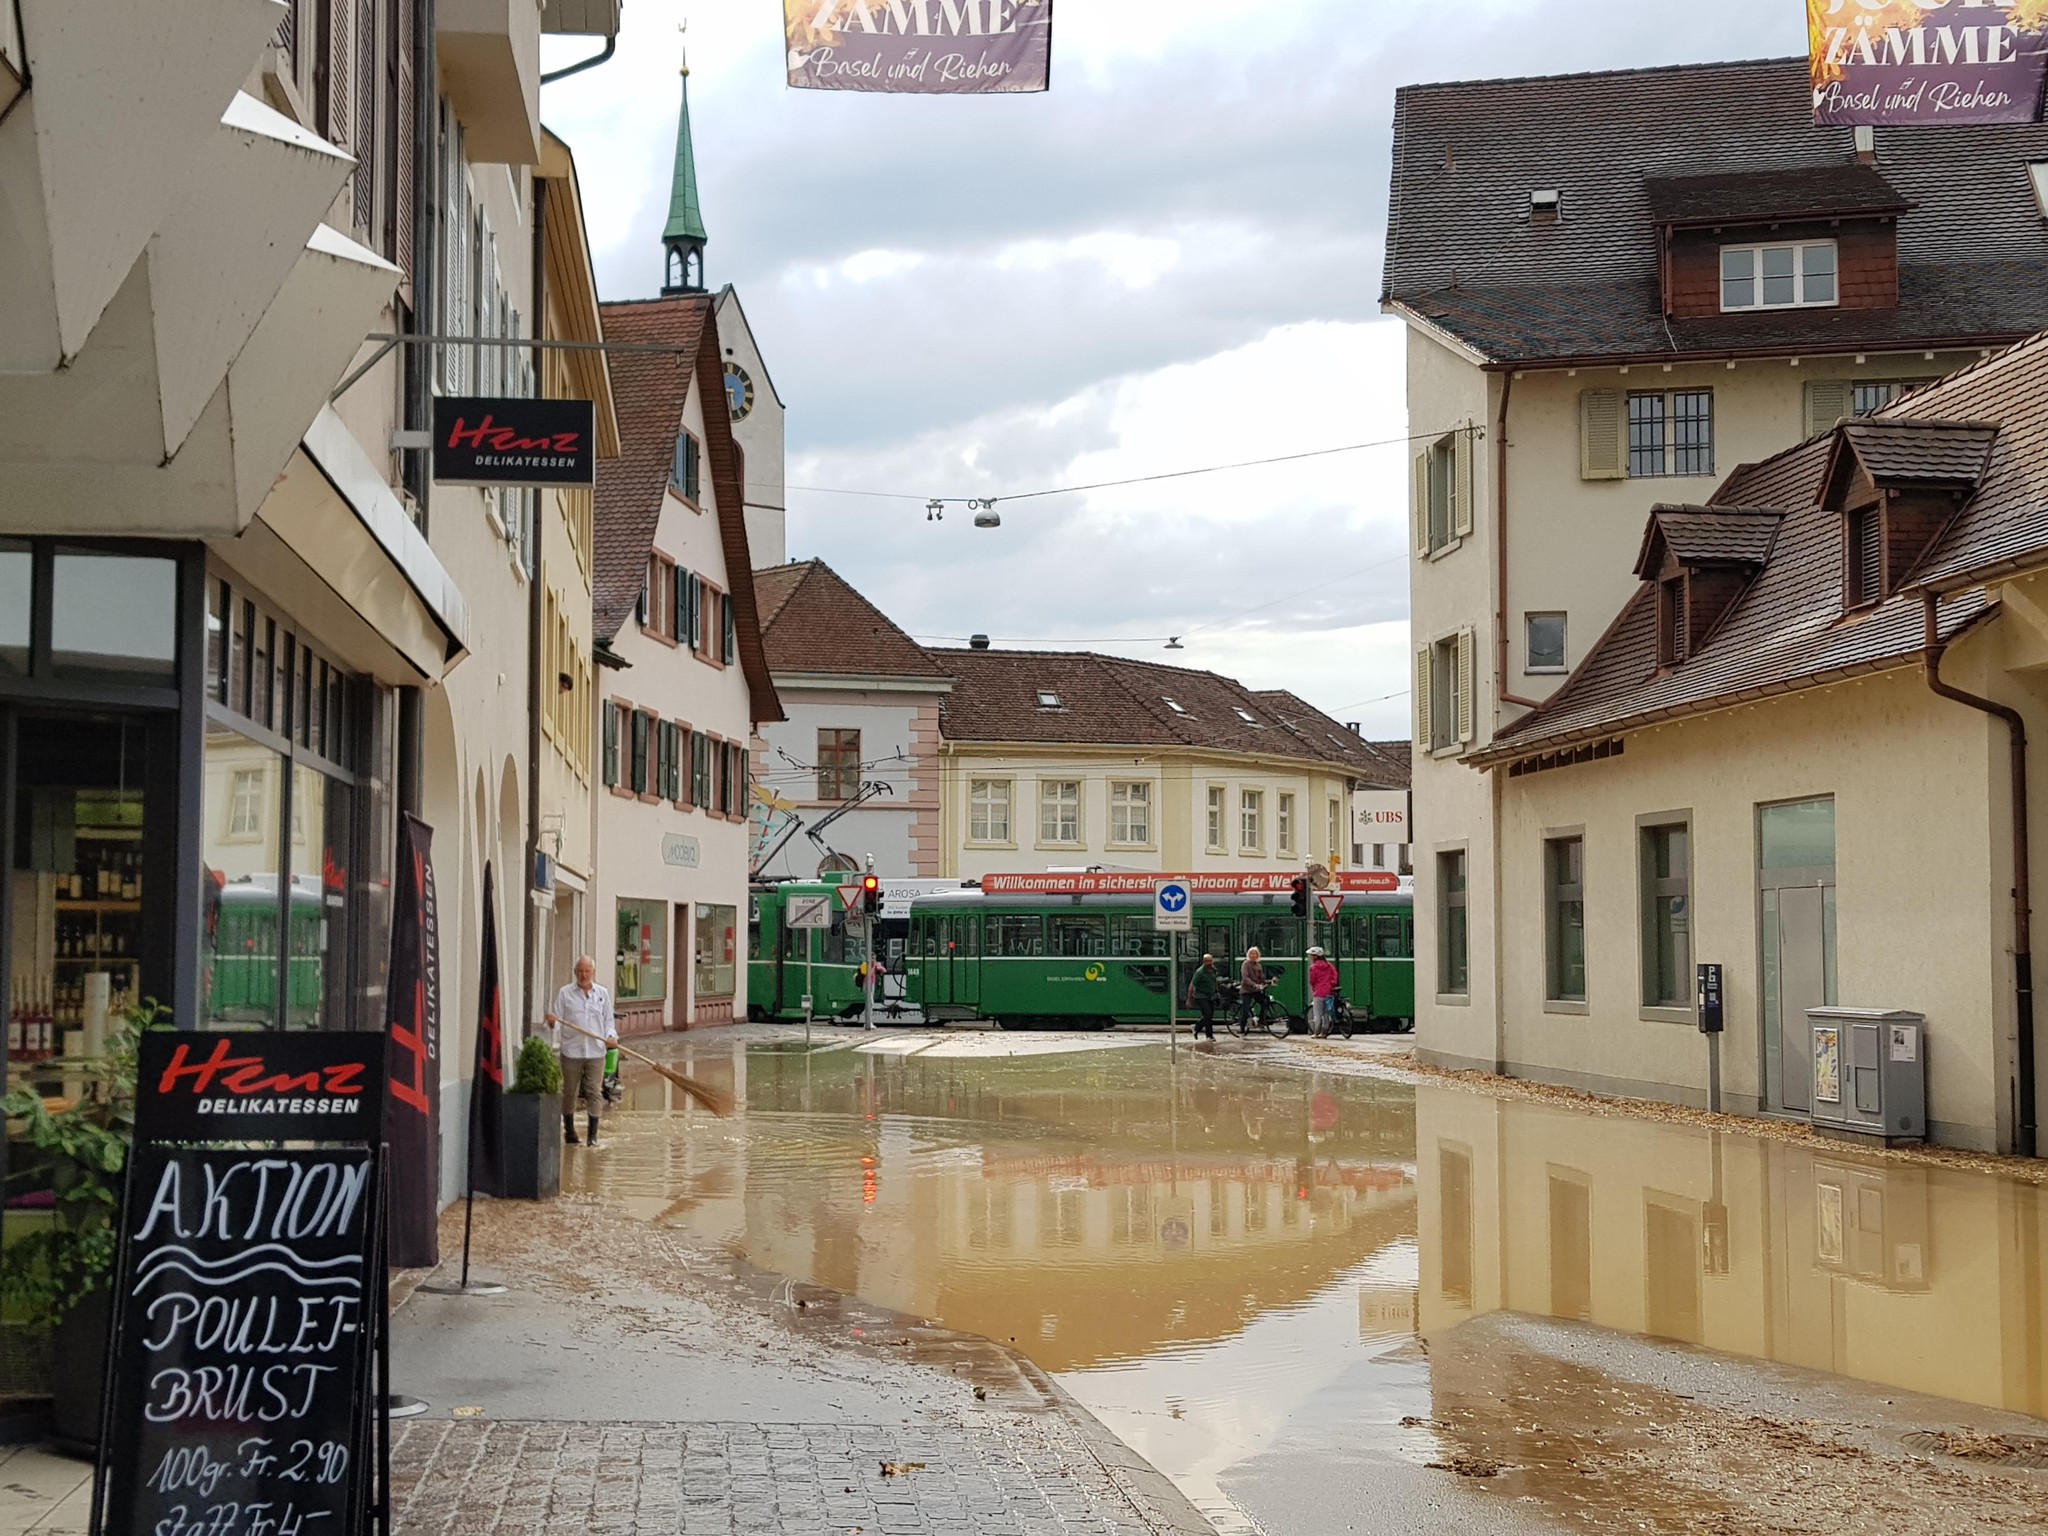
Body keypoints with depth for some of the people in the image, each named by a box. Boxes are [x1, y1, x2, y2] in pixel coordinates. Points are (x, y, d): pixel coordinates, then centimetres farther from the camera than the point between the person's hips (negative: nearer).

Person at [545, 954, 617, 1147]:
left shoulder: (603, 993, 10)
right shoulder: (565, 993, 4)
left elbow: (609, 1020, 14)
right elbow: (557, 1021, 3)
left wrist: (611, 1036, -5)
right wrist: (552, 1022, -20)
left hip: (596, 1052, 1)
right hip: (571, 1051, -1)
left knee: (594, 1092, -3)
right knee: (570, 1092, 6)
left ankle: (593, 1134, 0)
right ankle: (569, 1130, 21)